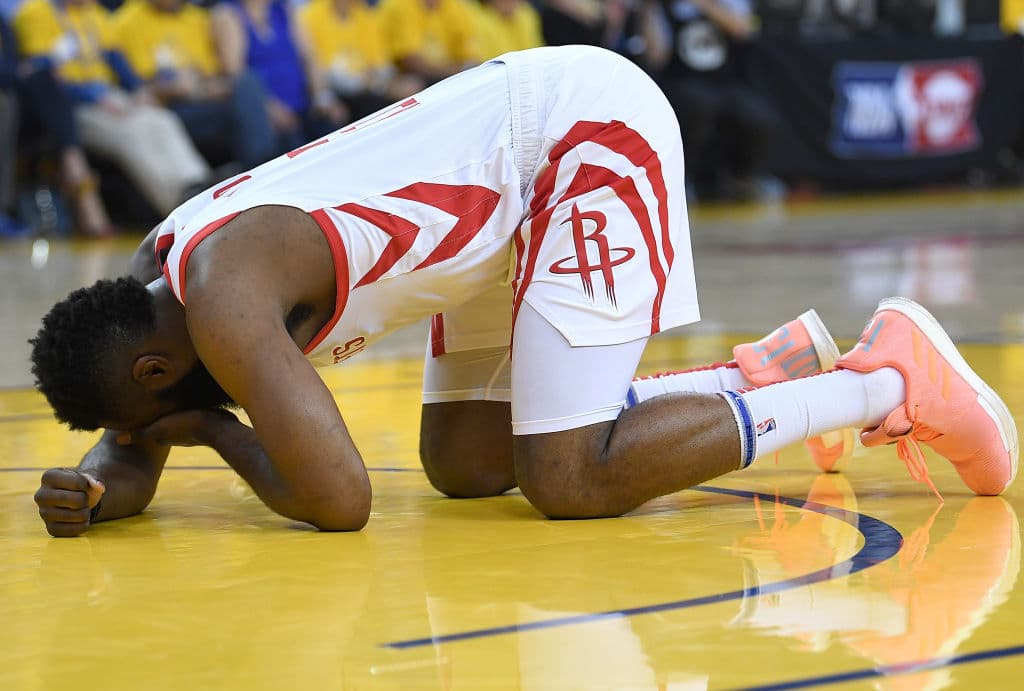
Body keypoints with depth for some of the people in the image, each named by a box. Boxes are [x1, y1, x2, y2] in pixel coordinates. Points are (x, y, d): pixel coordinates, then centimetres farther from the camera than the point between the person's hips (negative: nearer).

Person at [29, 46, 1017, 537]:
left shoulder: (222, 299, -25)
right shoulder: (152, 277, 2)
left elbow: (338, 499, -29)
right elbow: (133, 452, 14)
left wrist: (221, 430, -9)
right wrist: (91, 489, -10)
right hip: (517, 153, 10)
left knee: (570, 481, -16)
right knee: (464, 465, 10)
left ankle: (887, 380, -5)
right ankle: (770, 375, 17)